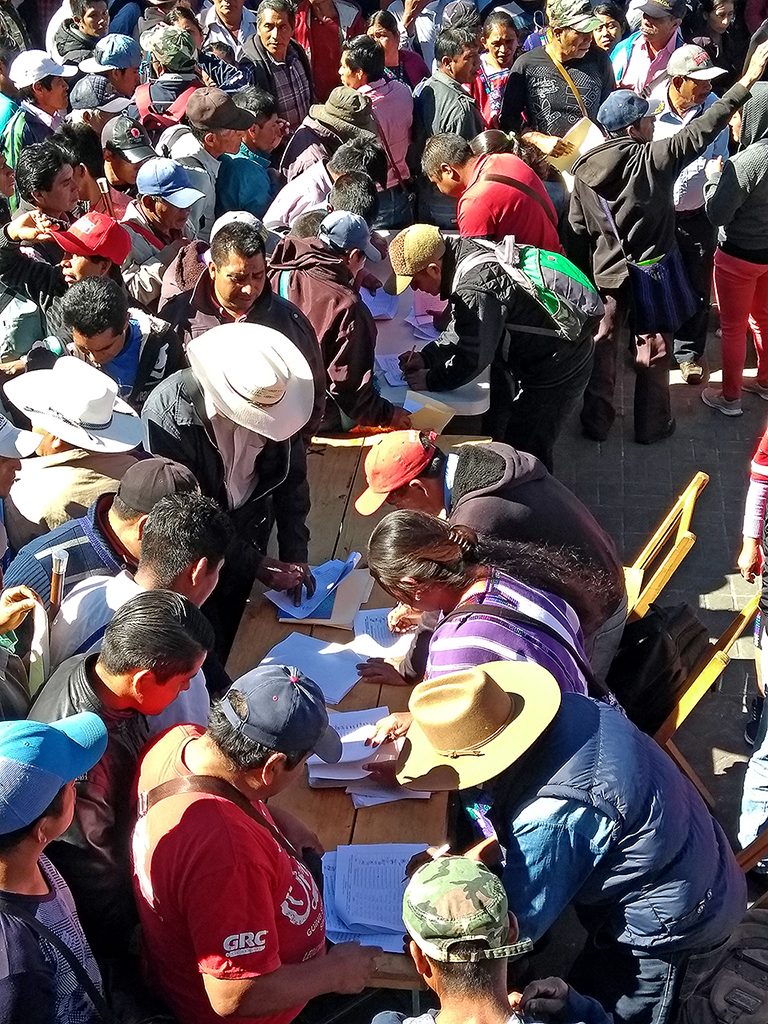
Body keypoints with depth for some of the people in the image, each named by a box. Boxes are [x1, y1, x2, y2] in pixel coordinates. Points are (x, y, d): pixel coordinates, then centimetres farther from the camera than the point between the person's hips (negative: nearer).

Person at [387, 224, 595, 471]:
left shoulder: (475, 288, -34)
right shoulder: (463, 251, -2)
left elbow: (473, 358, -29)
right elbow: (462, 329, 10)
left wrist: (431, 381, -14)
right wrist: (427, 356, 0)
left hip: (555, 370, -10)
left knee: (526, 451, 1)